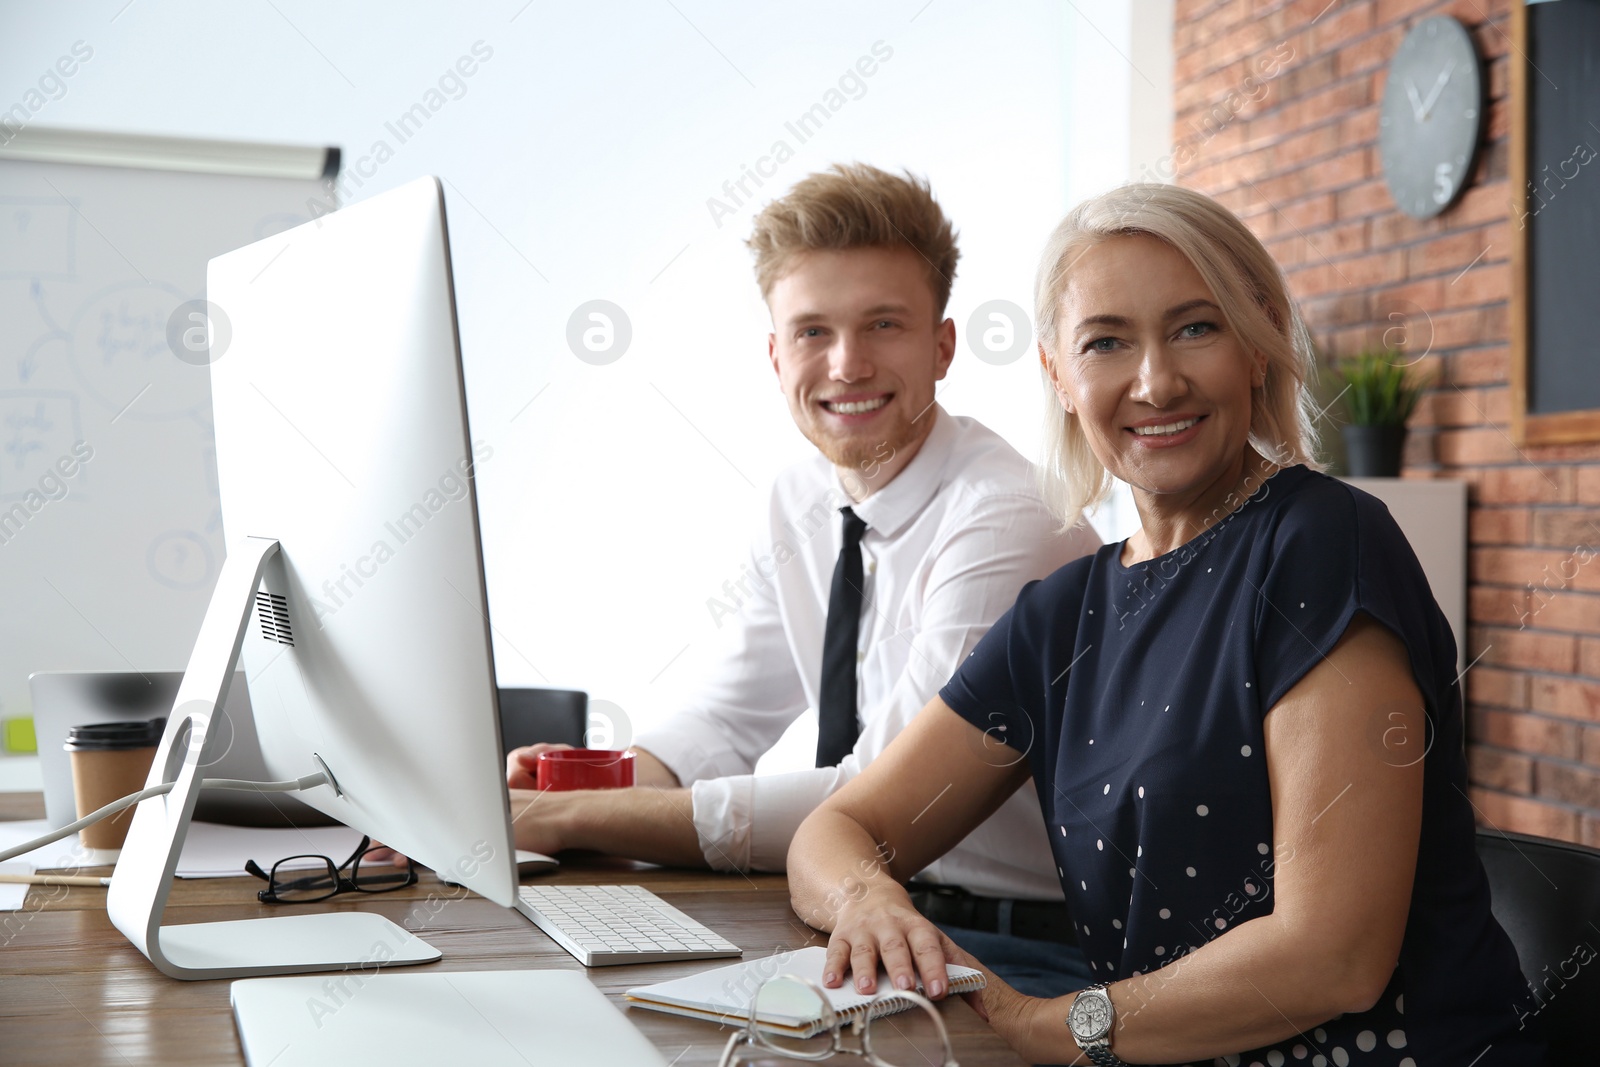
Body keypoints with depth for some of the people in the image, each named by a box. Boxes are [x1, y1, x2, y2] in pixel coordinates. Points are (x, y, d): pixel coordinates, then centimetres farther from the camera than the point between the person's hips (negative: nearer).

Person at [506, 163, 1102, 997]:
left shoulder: (1007, 523, -21)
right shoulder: (800, 505, 4)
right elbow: (730, 719, 10)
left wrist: (570, 819, -26)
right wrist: (604, 777, -12)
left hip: (1027, 951, -6)